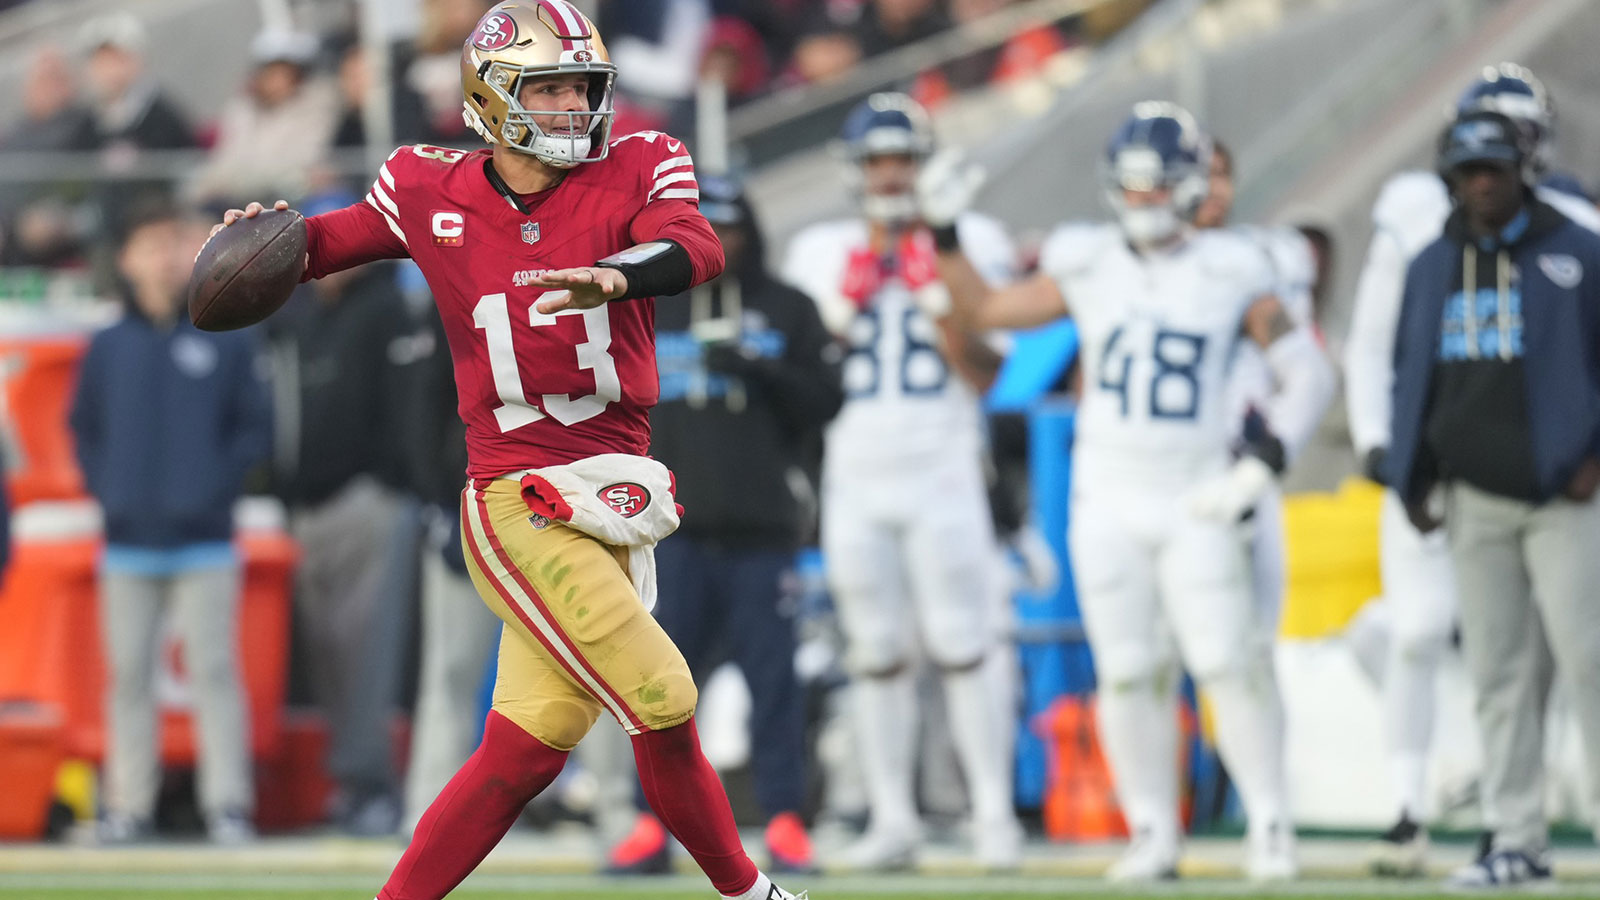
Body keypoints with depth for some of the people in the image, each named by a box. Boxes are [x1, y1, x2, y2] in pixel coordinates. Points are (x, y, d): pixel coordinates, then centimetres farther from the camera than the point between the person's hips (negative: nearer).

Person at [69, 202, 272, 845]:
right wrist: (105, 489, 0)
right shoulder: (108, 348, 7)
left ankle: (228, 804, -5)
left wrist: (217, 483, -7)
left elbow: (256, 427, 3)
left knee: (214, 670, -6)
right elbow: (85, 428, 13)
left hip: (204, 542, -2)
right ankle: (129, 806, 8)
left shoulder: (227, 341, 1)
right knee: (128, 674, 4)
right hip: (128, 542, 2)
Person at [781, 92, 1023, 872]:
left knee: (963, 650, -8)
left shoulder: (970, 244, 3)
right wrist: (846, 303, -6)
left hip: (943, 477, -3)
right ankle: (892, 820, 6)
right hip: (855, 481, 3)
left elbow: (984, 374, -3)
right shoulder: (820, 252, 11)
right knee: (877, 654, 3)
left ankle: (994, 814, -3)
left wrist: (934, 295, -13)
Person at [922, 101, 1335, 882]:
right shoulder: (1088, 267, 6)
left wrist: (1260, 467, -8)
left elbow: (1307, 374, 1)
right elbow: (986, 311, 15)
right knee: (1126, 671, 1)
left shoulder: (1229, 275, -1)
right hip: (1107, 496, 2)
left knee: (1228, 663, -10)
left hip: (1194, 500, -2)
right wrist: (944, 238, 6)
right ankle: (1152, 833, 9)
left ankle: (1269, 825, 1)